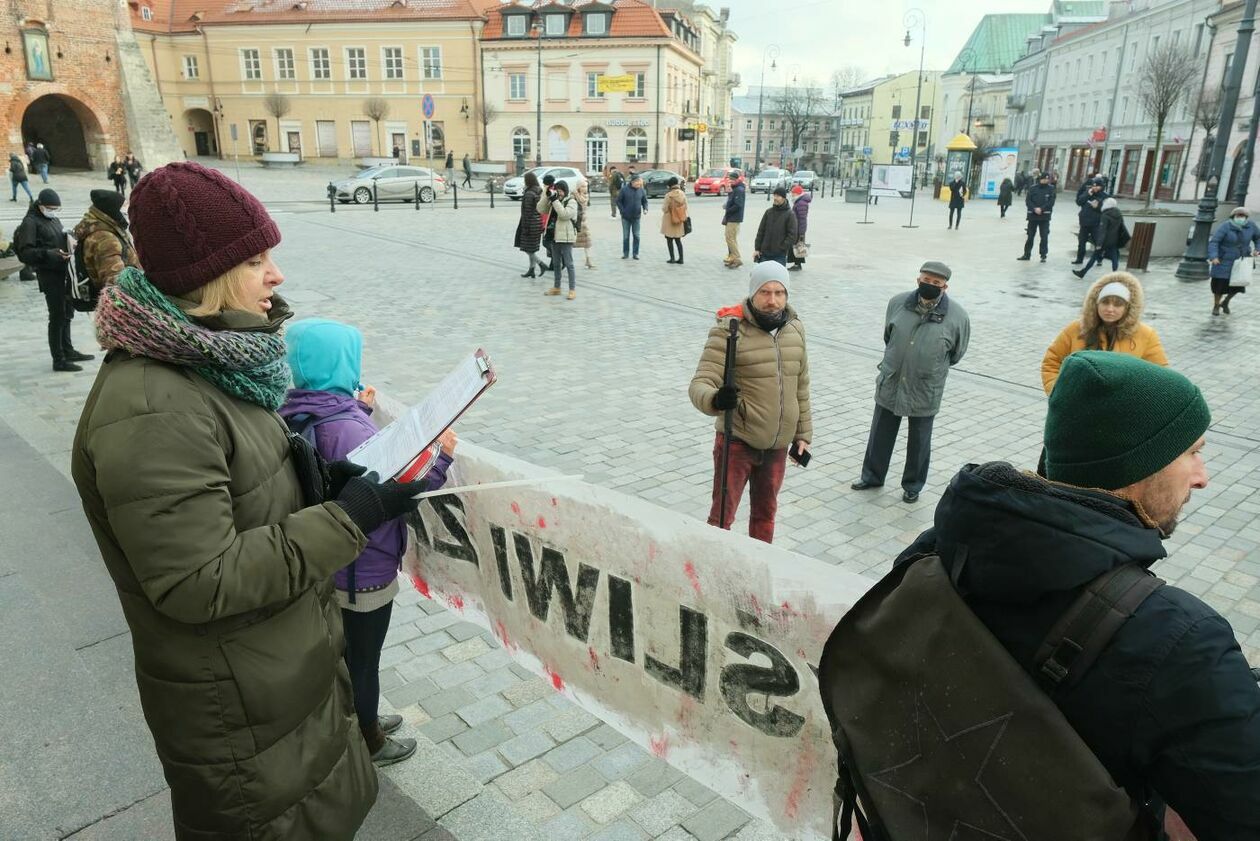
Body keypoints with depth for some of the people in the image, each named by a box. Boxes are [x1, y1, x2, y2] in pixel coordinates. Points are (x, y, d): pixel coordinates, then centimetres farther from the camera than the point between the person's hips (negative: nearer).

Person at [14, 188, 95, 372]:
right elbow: (25, 253, -16)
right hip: (49, 275, -8)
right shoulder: (30, 222, -9)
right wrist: (49, 253, -28)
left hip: (64, 273, 8)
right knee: (57, 316, -5)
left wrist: (71, 244, 8)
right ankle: (59, 360, 2)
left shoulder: (54, 219, 15)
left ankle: (68, 351, 32)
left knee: (67, 314, 18)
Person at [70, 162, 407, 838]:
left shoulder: (209, 362, 1)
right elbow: (200, 583, -29)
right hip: (239, 715, -8)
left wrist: (315, 482, -5)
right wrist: (347, 517, -26)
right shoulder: (150, 413, -29)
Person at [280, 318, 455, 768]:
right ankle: (368, 743, 34)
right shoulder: (349, 427, -30)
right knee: (363, 658, 13)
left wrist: (360, 411, 11)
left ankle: (359, 721, 47)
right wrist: (441, 459, -20)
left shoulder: (294, 413, -4)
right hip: (364, 568, -8)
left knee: (344, 649, 26)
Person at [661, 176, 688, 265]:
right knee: (678, 240, 14)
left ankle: (672, 258, 8)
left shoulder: (668, 195, -18)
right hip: (679, 222, 5)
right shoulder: (682, 195, -4)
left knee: (669, 239, 8)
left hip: (669, 221, -5)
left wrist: (662, 205, 7)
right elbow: (685, 207, 2)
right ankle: (681, 258, 12)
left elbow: (664, 209, -13)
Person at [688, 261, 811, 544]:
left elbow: (801, 387, 14)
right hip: (737, 441, -5)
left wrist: (803, 434, 15)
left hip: (777, 445, 6)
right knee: (722, 515, -1)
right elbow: (700, 384, -22)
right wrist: (714, 400, -44)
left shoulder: (795, 329, 4)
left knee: (766, 513, 20)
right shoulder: (729, 330, -15)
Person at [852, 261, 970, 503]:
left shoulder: (957, 317, -13)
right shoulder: (898, 303, -6)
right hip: (890, 385, 2)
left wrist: (932, 369, 11)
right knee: (880, 434, 15)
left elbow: (956, 353, 3)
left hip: (925, 391, -2)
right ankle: (872, 476, 34)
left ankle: (913, 485, 31)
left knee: (919, 441, 13)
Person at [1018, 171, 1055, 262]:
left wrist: (1041, 209, -17)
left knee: (1044, 237, -1)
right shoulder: (1033, 188, 0)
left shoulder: (1051, 188, 0)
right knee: (1030, 236, 9)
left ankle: (1043, 255, 8)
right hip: (1033, 215, 1)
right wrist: (1035, 209, -18)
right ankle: (1027, 254, 20)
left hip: (1045, 216, -1)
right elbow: (1028, 201, -4)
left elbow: (1051, 202, -6)